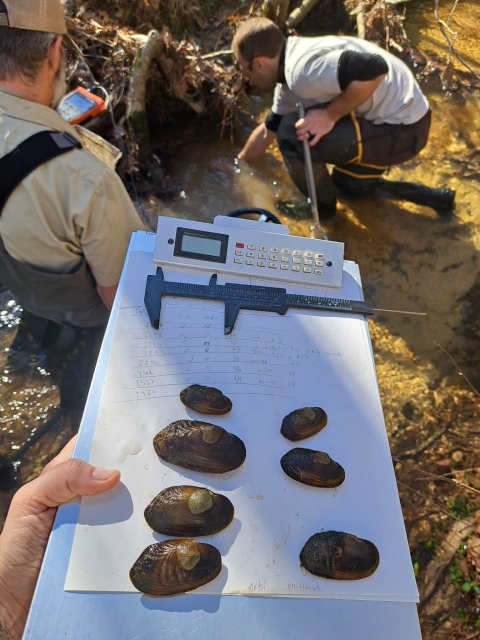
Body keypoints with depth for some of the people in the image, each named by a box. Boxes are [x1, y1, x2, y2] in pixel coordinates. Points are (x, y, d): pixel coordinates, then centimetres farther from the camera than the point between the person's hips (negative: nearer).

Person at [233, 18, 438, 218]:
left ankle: (321, 204, 6)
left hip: (402, 129, -10)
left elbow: (375, 68, -35)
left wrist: (330, 115, -25)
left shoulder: (302, 69, -25)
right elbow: (269, 129, 21)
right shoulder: (291, 74, 8)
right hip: (398, 120, 10)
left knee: (292, 133, -15)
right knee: (348, 184, 31)